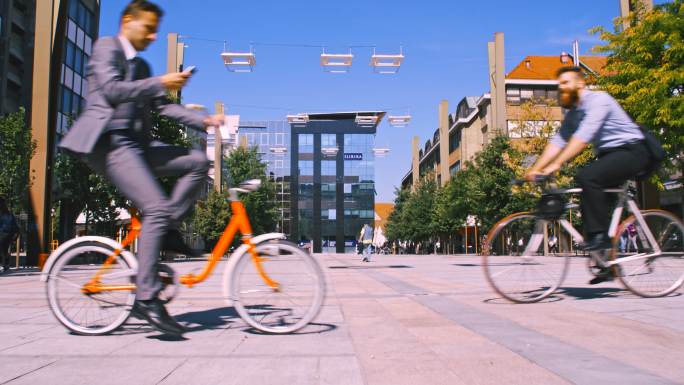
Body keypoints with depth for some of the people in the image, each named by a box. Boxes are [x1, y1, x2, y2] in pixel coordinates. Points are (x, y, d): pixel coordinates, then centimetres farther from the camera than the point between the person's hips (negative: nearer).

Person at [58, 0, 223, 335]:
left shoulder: (140, 66, 25)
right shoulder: (106, 47, 2)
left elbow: (163, 106, 17)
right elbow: (111, 90, -14)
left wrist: (205, 120, 4)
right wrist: (160, 83, -18)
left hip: (135, 143, 8)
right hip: (108, 143, -8)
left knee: (198, 161, -5)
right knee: (157, 208, -21)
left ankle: (167, 230, -3)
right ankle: (146, 298, -17)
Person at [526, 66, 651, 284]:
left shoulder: (598, 100, -16)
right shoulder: (573, 114, 11)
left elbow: (583, 136, -29)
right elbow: (558, 142, 2)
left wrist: (557, 164, -36)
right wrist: (535, 170, -10)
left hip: (632, 151, -9)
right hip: (609, 155, 9)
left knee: (587, 177, -31)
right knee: (590, 195, 0)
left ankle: (599, 235, -22)